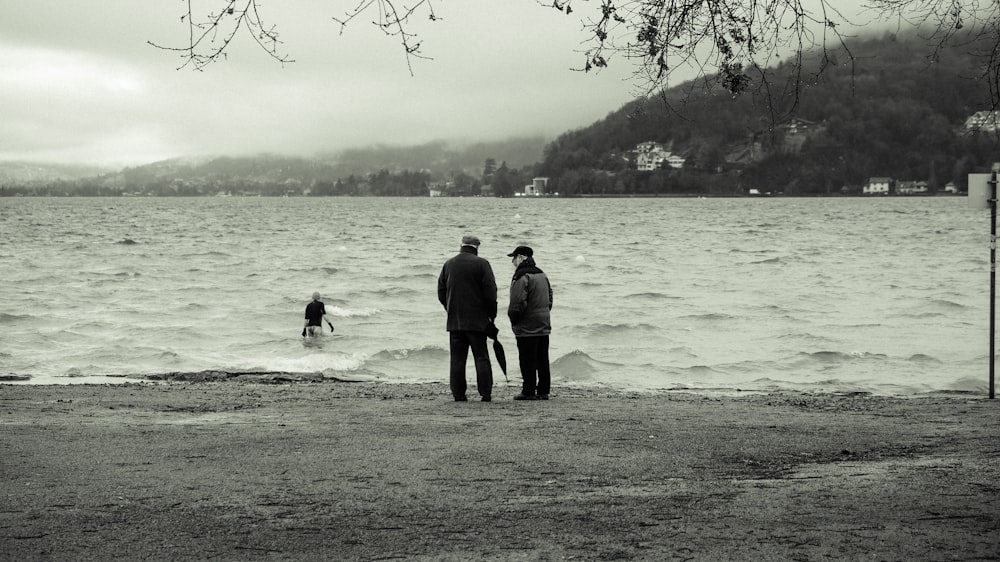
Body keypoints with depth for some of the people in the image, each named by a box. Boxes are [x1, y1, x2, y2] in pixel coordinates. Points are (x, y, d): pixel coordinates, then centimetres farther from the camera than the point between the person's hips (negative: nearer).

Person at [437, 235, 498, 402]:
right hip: (477, 320, -3)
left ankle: (458, 394, 2)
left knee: (457, 359, 5)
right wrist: (492, 315, 1)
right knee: (481, 357, 1)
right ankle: (486, 393, -3)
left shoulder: (448, 264, 7)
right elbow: (490, 293, -8)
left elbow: (441, 293, 10)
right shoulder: (481, 264, -5)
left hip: (454, 321, 3)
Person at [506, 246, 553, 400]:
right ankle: (543, 391, 13)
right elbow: (549, 299, 20)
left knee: (527, 361, -4)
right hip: (544, 326, 8)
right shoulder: (542, 275, 15)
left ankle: (529, 392, -3)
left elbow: (518, 303, -21)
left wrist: (513, 319, -7)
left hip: (526, 329, -8)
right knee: (543, 361, 10)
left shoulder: (522, 277, -15)